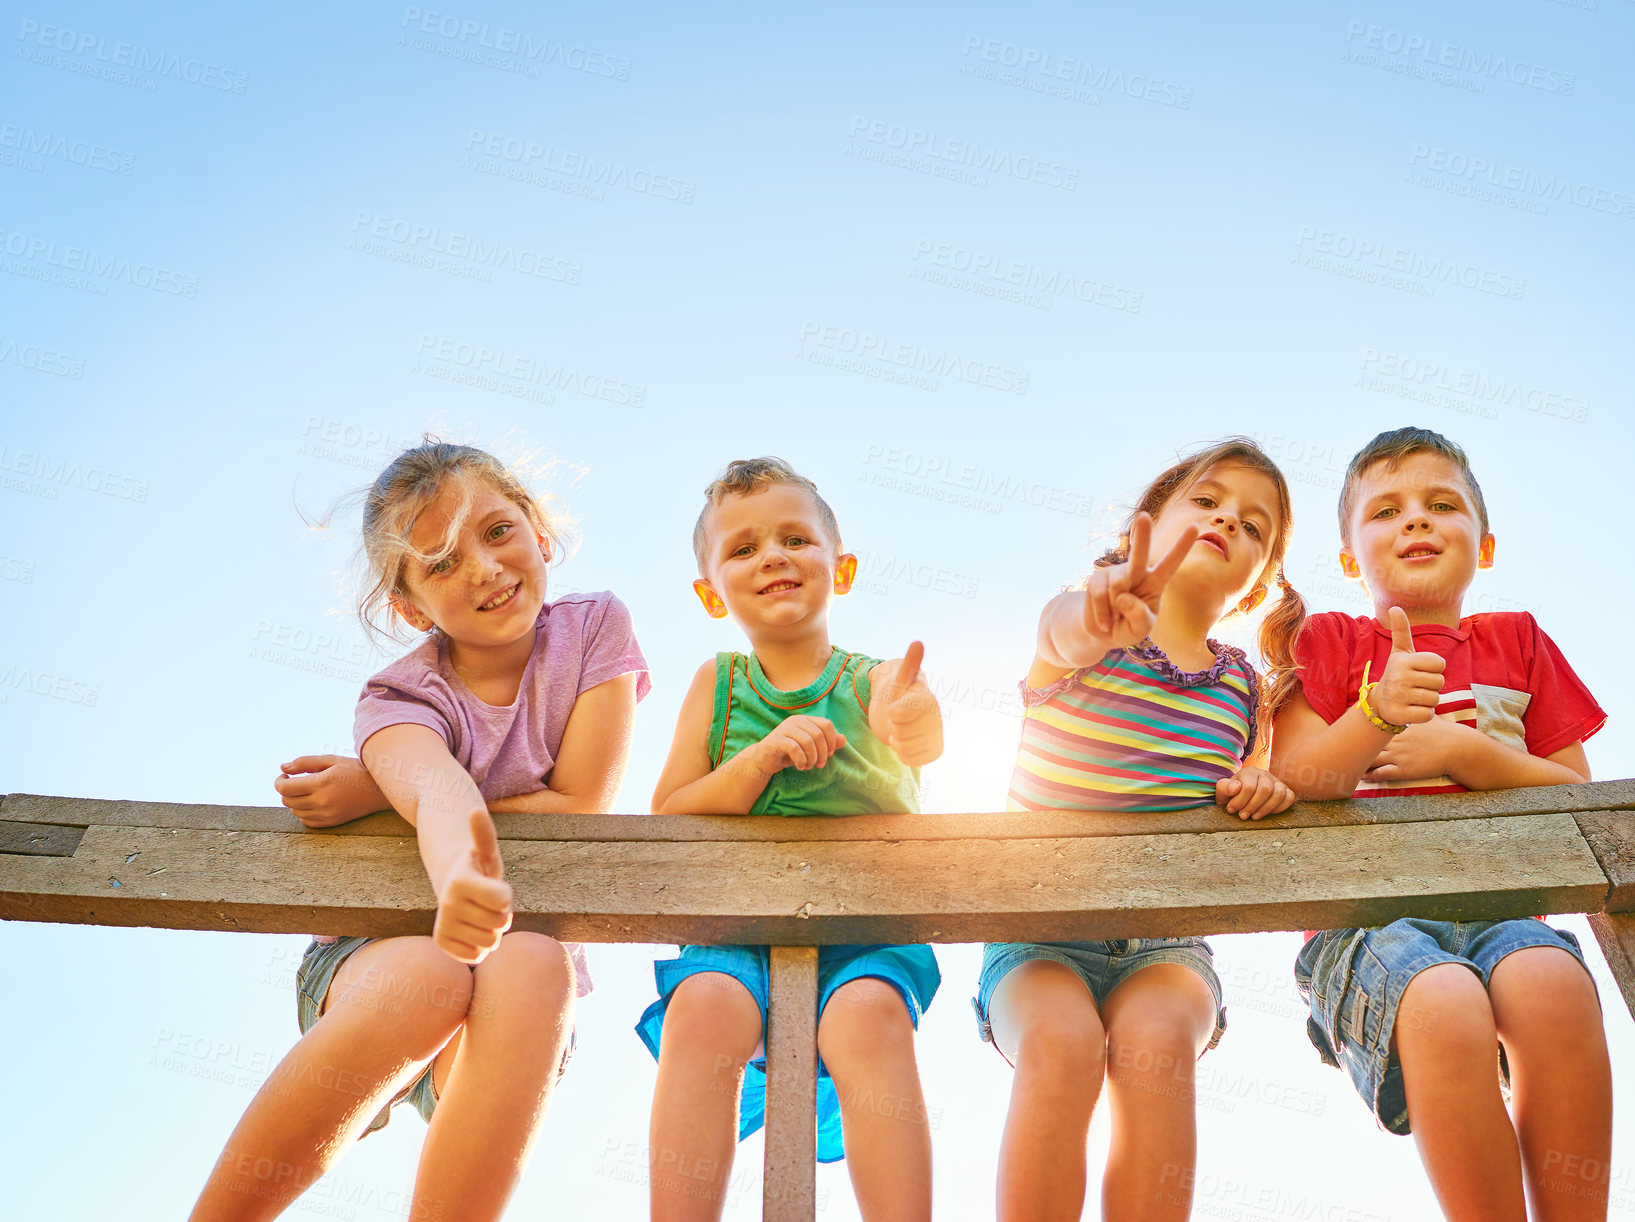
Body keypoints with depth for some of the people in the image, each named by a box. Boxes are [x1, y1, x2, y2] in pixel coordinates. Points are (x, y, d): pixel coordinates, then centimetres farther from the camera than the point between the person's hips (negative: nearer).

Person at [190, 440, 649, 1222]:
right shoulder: (399, 697, -8)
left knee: (532, 966, -36)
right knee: (425, 978, -37)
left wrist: (377, 791, -12)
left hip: (523, 966, 1)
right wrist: (459, 881, -57)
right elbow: (441, 790, -32)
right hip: (375, 949, 0)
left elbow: (581, 808, -11)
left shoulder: (595, 626, -4)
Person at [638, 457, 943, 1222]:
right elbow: (669, 819, 5)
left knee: (869, 1017, -32)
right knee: (703, 1007, -30)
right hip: (736, 929, 1)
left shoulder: (871, 683, 5)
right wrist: (763, 757, -12)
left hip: (864, 933, -1)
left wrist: (913, 732, -44)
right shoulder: (718, 684, 11)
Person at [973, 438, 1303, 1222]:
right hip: (1039, 932, -2)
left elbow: (1244, 815, 23)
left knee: (1154, 1045, -31)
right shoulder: (1078, 626, -1)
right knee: (1059, 1046, -34)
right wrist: (1103, 615, -54)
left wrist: (1266, 793, -2)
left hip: (1165, 944, 3)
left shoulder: (1245, 686, 12)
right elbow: (1067, 630, -28)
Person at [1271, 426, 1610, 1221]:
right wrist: (1378, 713, -19)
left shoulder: (1517, 642, 19)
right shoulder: (1331, 641, 11)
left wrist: (1464, 752, -2)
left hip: (1496, 907, 2)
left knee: (1551, 983, -34)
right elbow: (1291, 785, -2)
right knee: (1444, 1007, -36)